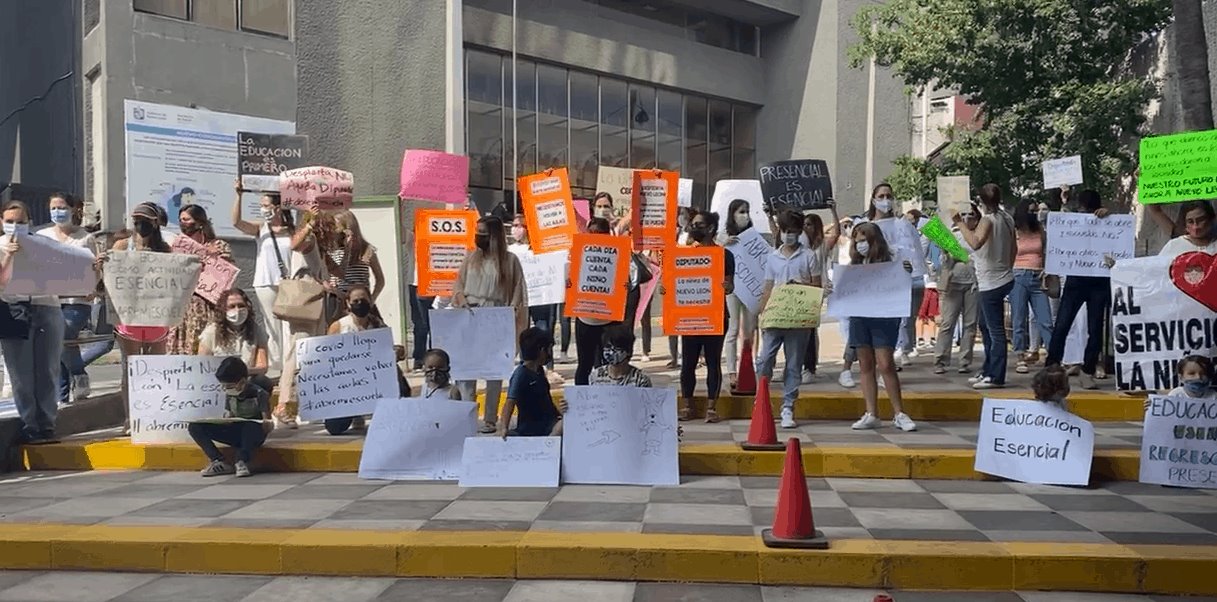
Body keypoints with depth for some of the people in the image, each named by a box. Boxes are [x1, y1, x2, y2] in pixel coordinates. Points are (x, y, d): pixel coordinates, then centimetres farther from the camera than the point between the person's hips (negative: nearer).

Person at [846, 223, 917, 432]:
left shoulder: (889, 261, -4)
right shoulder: (854, 264, 12)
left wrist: (907, 272, -25)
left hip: (883, 316, -5)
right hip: (859, 316, 5)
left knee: (885, 365, -8)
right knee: (866, 366, 7)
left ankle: (899, 414, 2)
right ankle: (871, 415, 11)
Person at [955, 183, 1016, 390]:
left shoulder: (988, 219, -17)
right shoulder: (1007, 218, 9)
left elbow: (975, 243, -34)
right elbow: (1013, 248, 16)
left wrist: (960, 223, -27)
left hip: (991, 283, -9)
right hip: (1004, 279, 9)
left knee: (995, 330, -6)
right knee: (986, 326, 19)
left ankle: (996, 377, -2)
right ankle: (988, 371, 26)